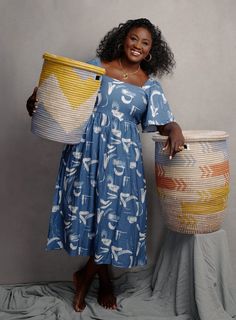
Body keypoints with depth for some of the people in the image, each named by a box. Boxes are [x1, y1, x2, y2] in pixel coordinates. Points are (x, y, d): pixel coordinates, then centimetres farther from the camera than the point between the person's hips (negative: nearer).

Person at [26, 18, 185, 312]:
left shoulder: (150, 86, 9)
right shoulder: (96, 66, 9)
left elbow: (162, 123, 1)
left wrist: (174, 130, -22)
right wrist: (39, 96, -8)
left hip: (121, 157, 0)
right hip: (85, 149, 0)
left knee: (114, 213, -1)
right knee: (87, 207, 2)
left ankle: (85, 275, 24)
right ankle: (104, 280, 24)